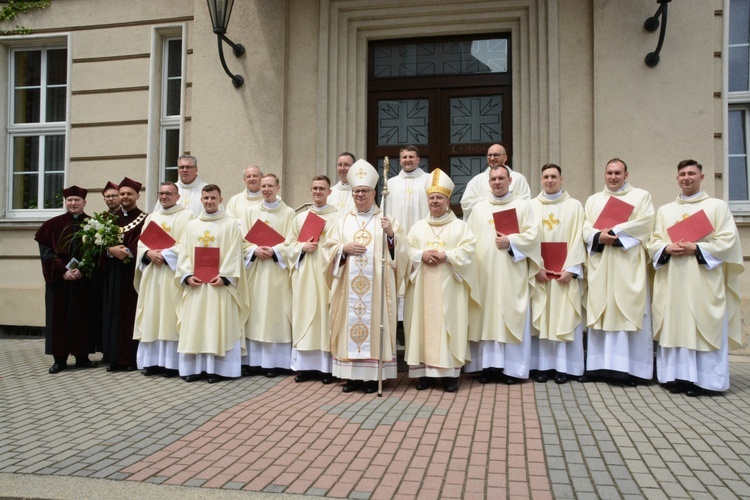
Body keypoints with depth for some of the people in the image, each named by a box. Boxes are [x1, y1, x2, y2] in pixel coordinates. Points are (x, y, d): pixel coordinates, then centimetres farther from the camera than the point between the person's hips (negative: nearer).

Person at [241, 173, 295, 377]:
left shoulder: (288, 213, 3)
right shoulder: (251, 212, 10)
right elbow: (243, 240, 5)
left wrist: (274, 251, -16)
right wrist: (255, 250, -13)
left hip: (277, 270, -2)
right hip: (255, 269, 3)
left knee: (275, 313, -2)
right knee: (255, 315, 3)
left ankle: (274, 362, 5)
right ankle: (253, 360, 10)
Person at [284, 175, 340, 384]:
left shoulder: (338, 217, 2)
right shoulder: (300, 217, 15)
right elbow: (289, 245, 12)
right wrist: (303, 247, -6)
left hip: (326, 273, -4)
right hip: (304, 275, 4)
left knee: (326, 316, -3)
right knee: (304, 316, 4)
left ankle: (327, 366, 4)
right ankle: (305, 365, 11)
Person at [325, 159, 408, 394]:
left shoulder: (386, 220, 7)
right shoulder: (343, 221, 13)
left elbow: (400, 251, 0)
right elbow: (330, 249, 9)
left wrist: (391, 234, -17)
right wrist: (345, 248, -10)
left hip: (376, 285, -2)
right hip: (349, 286, 2)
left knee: (375, 324, -3)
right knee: (350, 323, 1)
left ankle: (373, 375, 5)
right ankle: (352, 375, 9)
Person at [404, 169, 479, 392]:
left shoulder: (460, 226, 8)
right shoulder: (418, 227, 15)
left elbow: (467, 251, -5)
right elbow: (406, 251, 5)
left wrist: (446, 256, -18)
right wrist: (421, 255, -13)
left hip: (449, 288, -2)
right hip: (423, 287, 3)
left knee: (448, 325, -4)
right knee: (424, 325, 0)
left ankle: (450, 373, 1)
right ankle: (424, 371, 6)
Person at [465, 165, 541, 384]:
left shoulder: (523, 206, 7)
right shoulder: (479, 208, 15)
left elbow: (532, 235, -2)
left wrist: (510, 241, -14)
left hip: (512, 274, -2)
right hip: (485, 272, 3)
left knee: (511, 317, -2)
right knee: (487, 317, 1)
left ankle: (513, 368, 5)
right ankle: (489, 365, 7)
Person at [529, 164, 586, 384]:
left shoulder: (574, 206, 6)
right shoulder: (532, 206, 9)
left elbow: (578, 239, -1)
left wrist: (570, 269, -11)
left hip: (565, 271, -1)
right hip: (539, 271, 1)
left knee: (564, 318, 0)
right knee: (540, 319, 1)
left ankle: (563, 366, 5)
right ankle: (542, 365, 6)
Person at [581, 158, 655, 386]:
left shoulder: (641, 196, 10)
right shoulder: (593, 200, 19)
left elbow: (644, 223, -6)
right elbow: (585, 228, 6)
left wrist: (613, 233, -13)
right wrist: (599, 237, -15)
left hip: (628, 266, -3)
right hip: (600, 266, 3)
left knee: (629, 313, -5)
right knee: (600, 313, 2)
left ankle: (631, 368, 0)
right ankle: (598, 365, 6)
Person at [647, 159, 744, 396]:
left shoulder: (717, 206, 7)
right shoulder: (664, 211, 16)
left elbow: (728, 241, -2)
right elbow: (653, 243, 10)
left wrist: (696, 249, -14)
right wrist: (667, 249, -10)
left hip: (703, 281, -3)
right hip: (671, 281, 3)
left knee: (702, 327, -3)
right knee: (674, 326, 1)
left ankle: (699, 379, 3)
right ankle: (677, 376, 7)